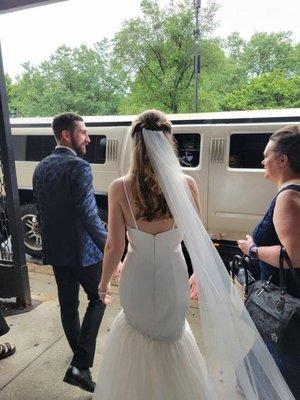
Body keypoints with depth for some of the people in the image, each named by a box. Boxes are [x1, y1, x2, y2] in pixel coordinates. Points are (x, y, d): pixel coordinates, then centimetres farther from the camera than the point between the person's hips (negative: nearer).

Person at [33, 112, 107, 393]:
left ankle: (79, 355, 41)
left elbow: (40, 211, 12)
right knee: (98, 299, 14)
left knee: (68, 304, 20)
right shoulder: (79, 167, -19)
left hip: (55, 251, 7)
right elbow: (89, 216, -25)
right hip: (82, 251, -7)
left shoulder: (41, 168, 6)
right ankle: (81, 364, 8)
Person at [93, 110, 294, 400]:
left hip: (136, 280, 0)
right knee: (171, 332, 31)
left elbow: (114, 246, -12)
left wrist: (104, 281, 5)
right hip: (173, 279, 1)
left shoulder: (120, 188, -17)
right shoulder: (185, 184, -15)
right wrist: (202, 278, 10)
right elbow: (197, 241, -7)